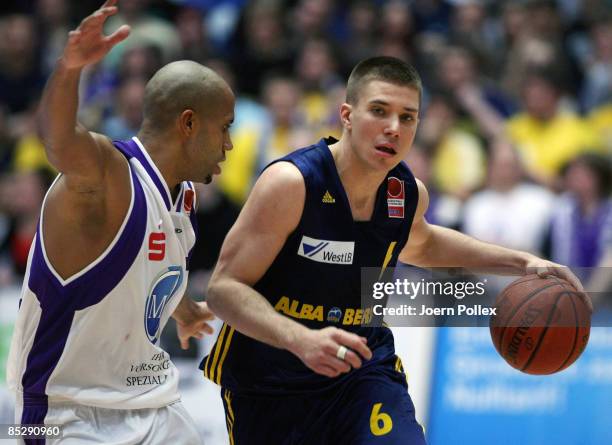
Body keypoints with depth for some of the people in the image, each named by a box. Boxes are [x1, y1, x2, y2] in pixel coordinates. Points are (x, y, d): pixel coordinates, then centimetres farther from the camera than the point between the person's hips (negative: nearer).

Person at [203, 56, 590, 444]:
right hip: (267, 383, -3)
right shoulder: (292, 183, -22)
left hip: (362, 372, 3)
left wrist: (518, 261, 16)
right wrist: (300, 340, -39)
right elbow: (224, 288, -23)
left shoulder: (408, 193, -3)